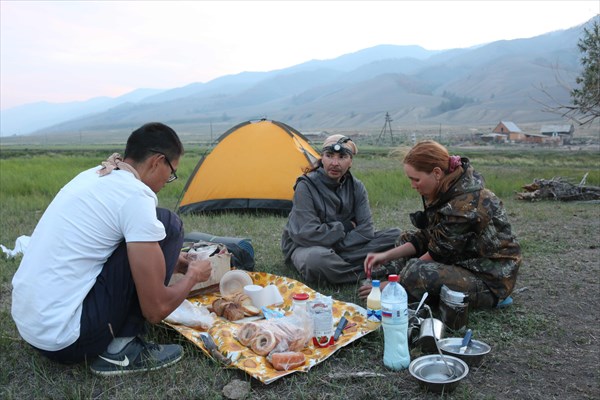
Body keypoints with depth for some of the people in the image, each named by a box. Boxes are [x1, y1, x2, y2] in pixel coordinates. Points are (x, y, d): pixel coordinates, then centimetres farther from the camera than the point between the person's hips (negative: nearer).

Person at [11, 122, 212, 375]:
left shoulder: (93, 176, 9)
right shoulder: (135, 195, -17)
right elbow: (156, 309, -15)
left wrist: (175, 262, 27)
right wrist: (193, 275, 4)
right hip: (65, 338, -9)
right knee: (167, 226, -7)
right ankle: (121, 350, -3)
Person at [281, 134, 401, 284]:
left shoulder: (356, 187, -4)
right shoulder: (306, 186, -19)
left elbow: (366, 230, -9)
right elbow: (307, 234, -25)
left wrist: (339, 244, -21)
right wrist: (344, 227, -14)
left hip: (342, 243, 5)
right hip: (309, 247, -5)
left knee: (395, 235, -9)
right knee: (318, 259, -43)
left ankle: (341, 262, -20)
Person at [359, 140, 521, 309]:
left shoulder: (465, 203, -29)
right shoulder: (444, 190, -3)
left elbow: (438, 254, -21)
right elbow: (428, 237, 3)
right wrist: (387, 255, -8)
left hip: (490, 278, -8)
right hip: (467, 261, 9)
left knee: (415, 273, -29)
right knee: (408, 238, 7)